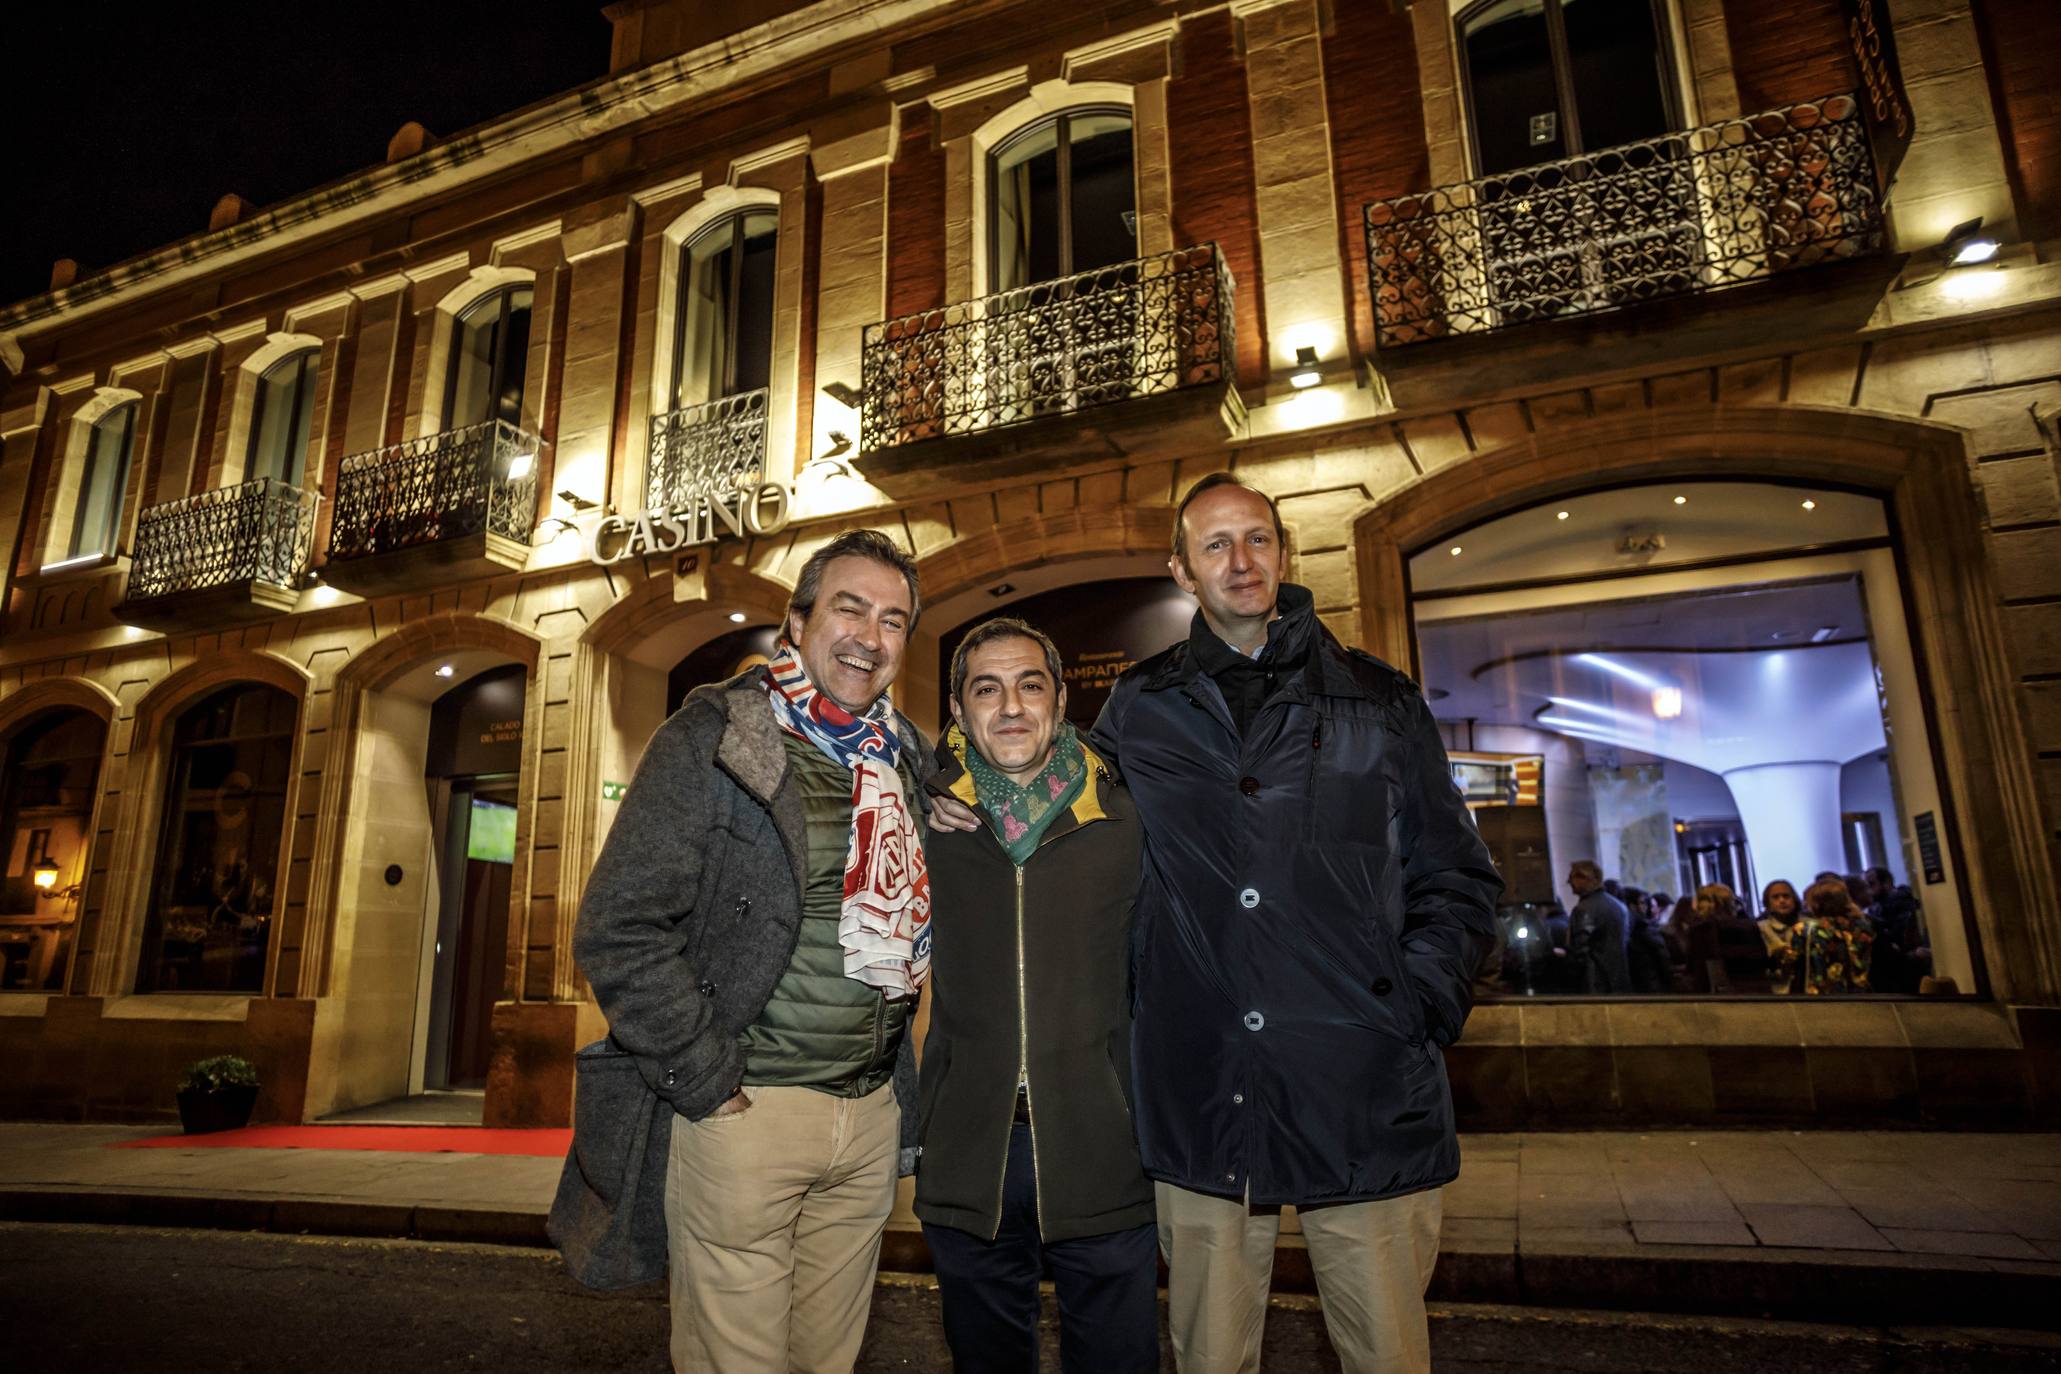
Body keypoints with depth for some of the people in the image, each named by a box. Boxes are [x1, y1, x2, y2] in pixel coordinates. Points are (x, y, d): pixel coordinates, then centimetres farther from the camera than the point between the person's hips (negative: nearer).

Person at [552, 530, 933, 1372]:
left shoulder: (906, 759, 8)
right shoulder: (715, 740, -9)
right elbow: (618, 930, -14)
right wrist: (708, 1082, -14)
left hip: (872, 1111, 5)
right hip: (743, 1108, -5)